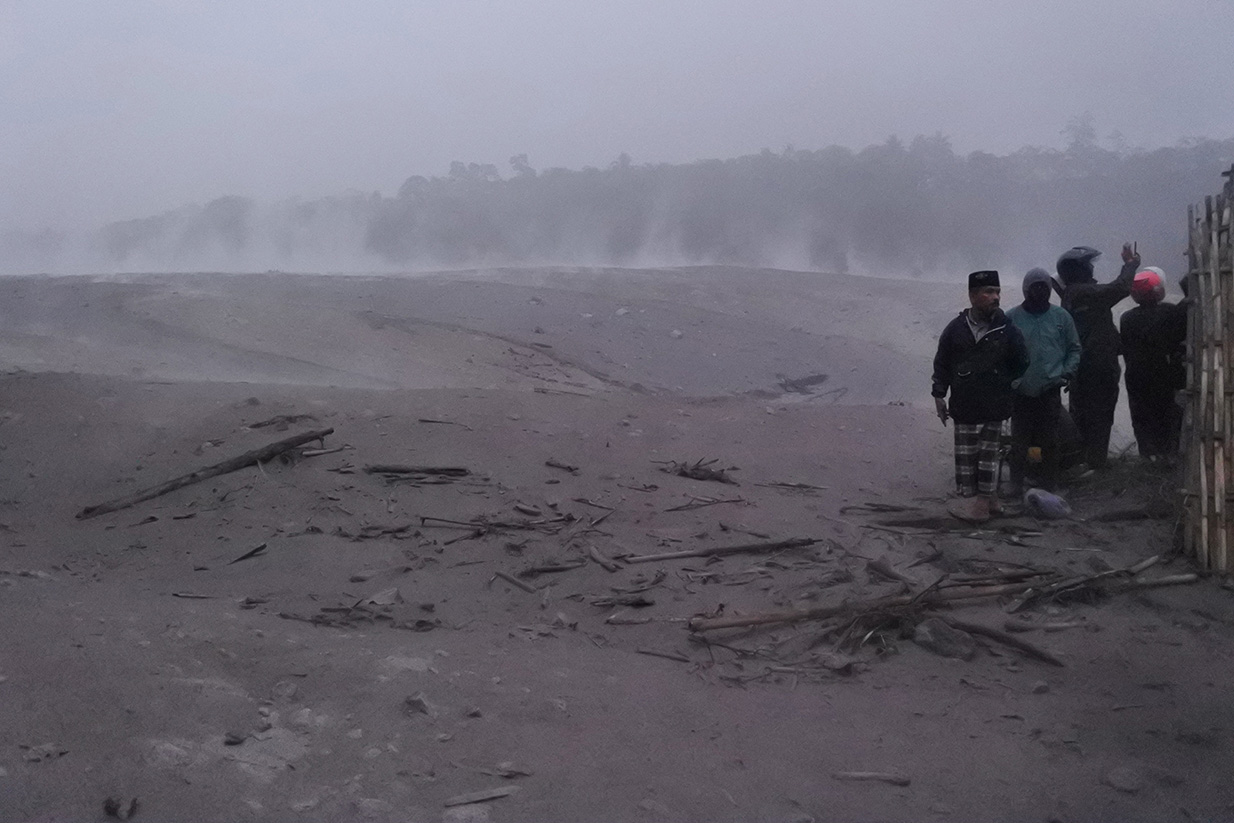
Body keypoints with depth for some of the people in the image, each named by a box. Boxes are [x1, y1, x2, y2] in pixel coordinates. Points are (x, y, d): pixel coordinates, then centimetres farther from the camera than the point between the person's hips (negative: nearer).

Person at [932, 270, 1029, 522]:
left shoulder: (1006, 329, -3)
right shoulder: (956, 329, -2)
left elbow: (1020, 363, 9)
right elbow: (942, 363, 5)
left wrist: (1003, 382, 7)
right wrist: (939, 395, 2)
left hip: (995, 406, 0)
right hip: (964, 406, 0)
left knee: (989, 453, 8)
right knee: (966, 454, 4)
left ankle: (986, 498, 15)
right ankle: (969, 499, 10)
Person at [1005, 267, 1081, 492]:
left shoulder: (1061, 317, 5)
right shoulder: (1012, 317, 2)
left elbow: (1074, 349, 11)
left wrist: (1068, 372, -3)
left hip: (1051, 391, 1)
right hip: (1020, 392, 0)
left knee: (1050, 440, 4)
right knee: (1019, 440, 3)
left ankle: (1049, 482, 16)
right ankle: (1016, 482, 13)